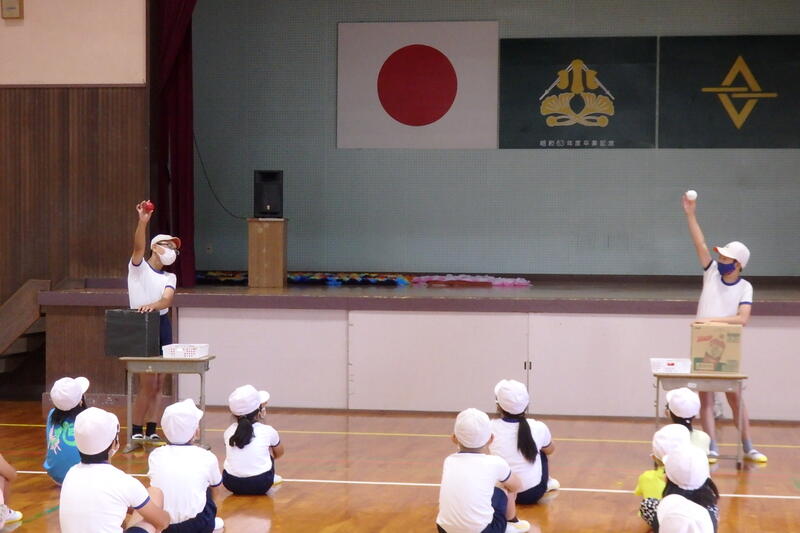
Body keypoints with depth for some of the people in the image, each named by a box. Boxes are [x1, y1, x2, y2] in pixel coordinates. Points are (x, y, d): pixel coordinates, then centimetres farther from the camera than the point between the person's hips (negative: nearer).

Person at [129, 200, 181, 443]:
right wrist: (143, 221, -34)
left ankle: (151, 430, 12)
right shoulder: (138, 267, 2)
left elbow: (167, 299, -5)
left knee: (158, 383, 6)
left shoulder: (169, 278, 15)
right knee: (148, 383, -10)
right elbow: (138, 247, -19)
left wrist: (154, 305, -27)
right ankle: (136, 431, -2)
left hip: (163, 325, 6)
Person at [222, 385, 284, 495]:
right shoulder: (268, 431, 2)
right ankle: (270, 484, 22)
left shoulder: (228, 431, 8)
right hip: (260, 484, -2)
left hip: (231, 484, 2)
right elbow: (279, 453, 22)